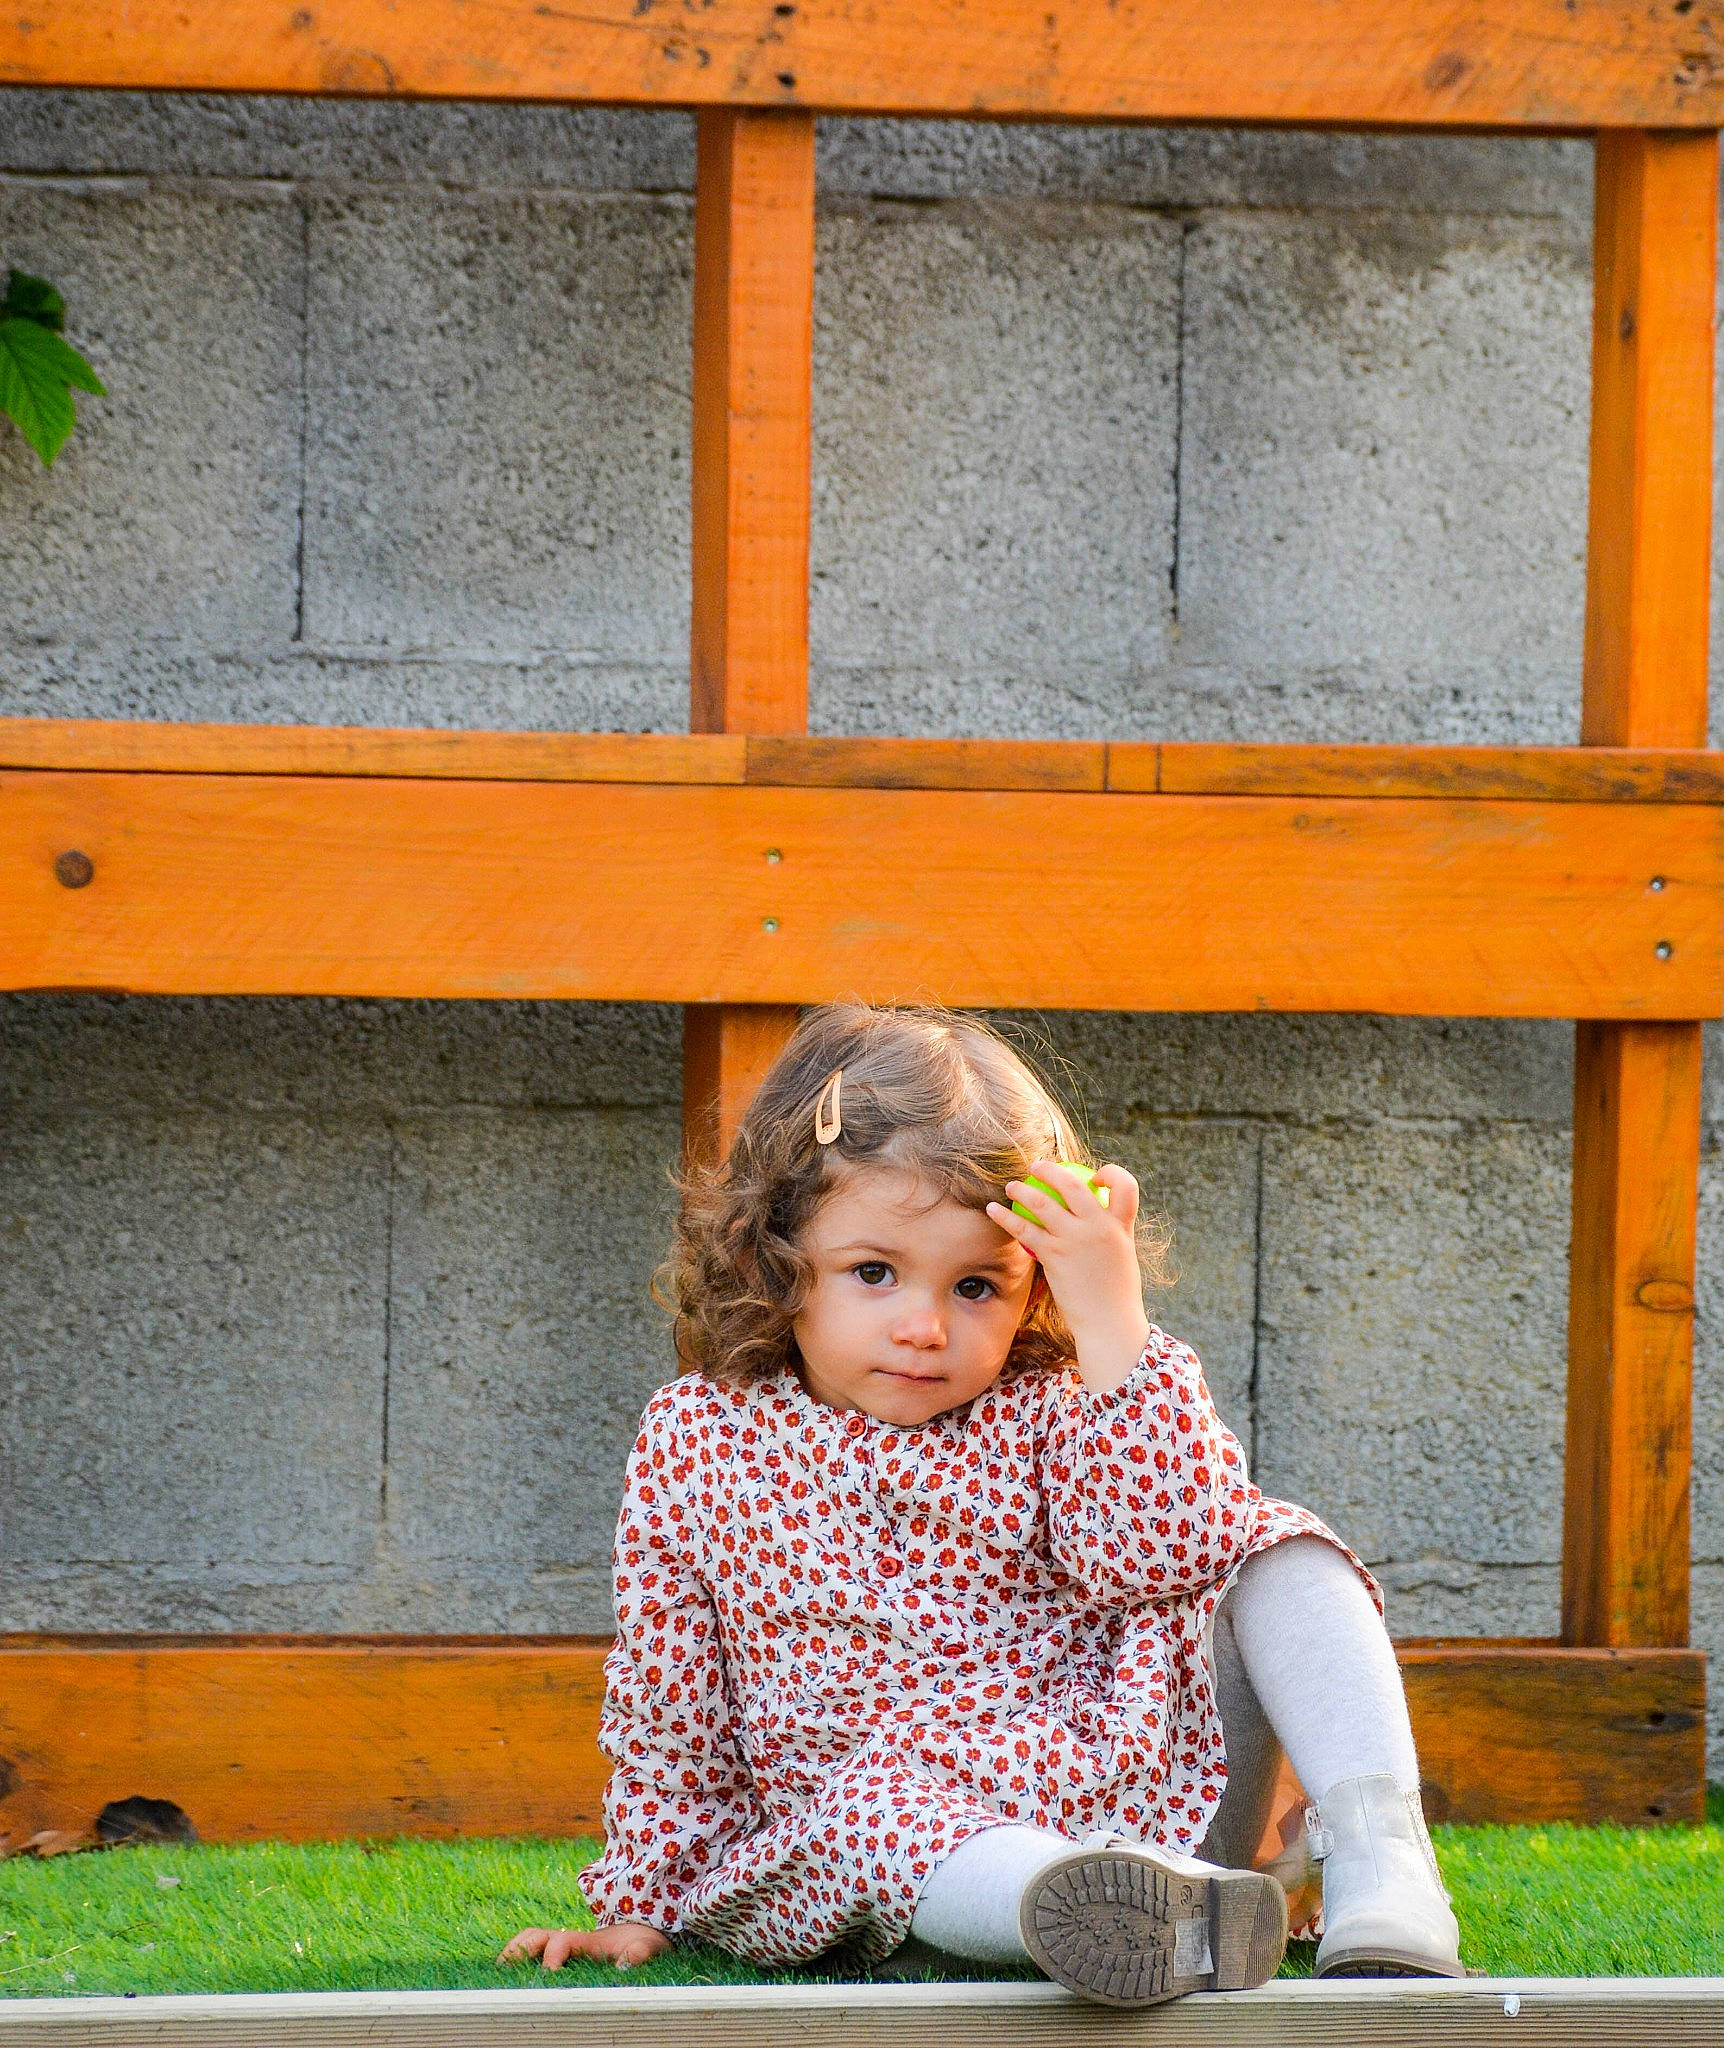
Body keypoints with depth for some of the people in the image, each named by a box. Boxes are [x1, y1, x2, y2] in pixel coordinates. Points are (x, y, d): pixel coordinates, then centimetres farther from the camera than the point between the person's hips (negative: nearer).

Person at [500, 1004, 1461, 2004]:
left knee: (1274, 1549, -11)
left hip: (1155, 1801, 2)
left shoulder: (1043, 1408, 2)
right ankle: (1171, 1915, -64)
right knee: (864, 1804, -37)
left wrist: (1113, 1322, -18)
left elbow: (1159, 1552, -17)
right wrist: (643, 1906, 13)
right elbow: (668, 1706, 12)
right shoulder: (695, 1443, 4)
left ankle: (1380, 1862, -30)